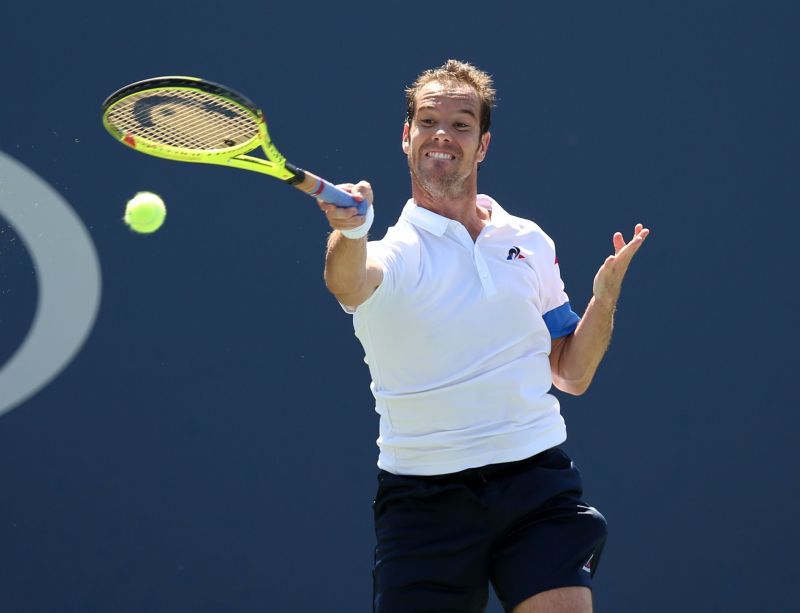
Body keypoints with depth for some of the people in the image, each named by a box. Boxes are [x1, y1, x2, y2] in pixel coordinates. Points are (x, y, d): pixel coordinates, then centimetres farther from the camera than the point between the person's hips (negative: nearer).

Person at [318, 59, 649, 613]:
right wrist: (349, 232, -49)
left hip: (538, 488, 2)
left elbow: (572, 375, 19)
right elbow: (348, 282, -27)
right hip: (423, 499, -2)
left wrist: (606, 296, 2)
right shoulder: (392, 250, 0)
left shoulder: (528, 241, 13)